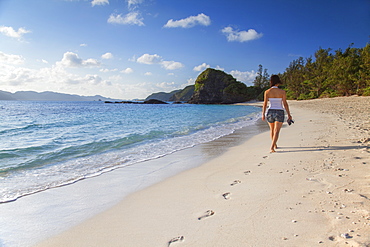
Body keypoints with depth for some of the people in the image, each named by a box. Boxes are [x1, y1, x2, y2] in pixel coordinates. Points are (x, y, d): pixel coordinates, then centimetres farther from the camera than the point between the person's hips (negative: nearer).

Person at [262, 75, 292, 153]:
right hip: (279, 113, -2)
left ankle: (274, 145, 37)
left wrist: (263, 114, 4)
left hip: (270, 112, 2)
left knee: (272, 129, 22)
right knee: (276, 131, -4)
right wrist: (289, 115, 2)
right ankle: (272, 148, -19)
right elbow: (285, 104, -5)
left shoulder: (267, 92, -3)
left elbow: (265, 104, -4)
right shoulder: (282, 92, -5)